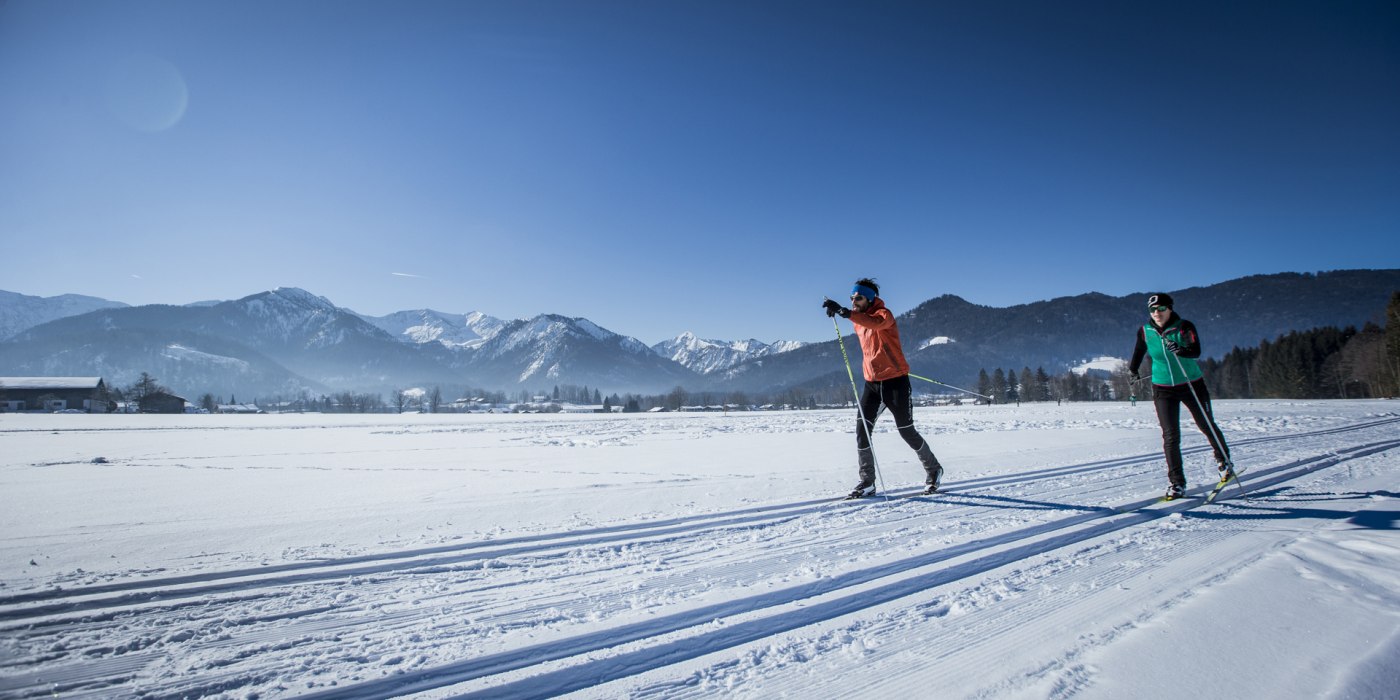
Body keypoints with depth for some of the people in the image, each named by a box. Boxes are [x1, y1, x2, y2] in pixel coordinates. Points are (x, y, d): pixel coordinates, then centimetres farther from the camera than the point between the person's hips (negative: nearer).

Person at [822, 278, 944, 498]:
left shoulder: (883, 314, -12)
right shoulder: (858, 321, 9)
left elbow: (876, 323, -40)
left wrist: (850, 314, -52)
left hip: (896, 382, -6)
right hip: (872, 383, 6)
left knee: (906, 431, 3)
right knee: (862, 430, -7)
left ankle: (933, 470, 28)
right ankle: (867, 482, 1)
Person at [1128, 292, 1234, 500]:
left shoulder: (1184, 327, -15)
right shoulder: (1145, 331, -7)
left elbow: (1196, 351, -30)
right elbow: (1139, 351, 14)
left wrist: (1180, 350, -49)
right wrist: (1133, 371, 19)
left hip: (1192, 385, -1)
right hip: (1163, 389, 1)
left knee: (1207, 426, 15)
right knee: (1170, 436, -5)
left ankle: (1224, 462, 44)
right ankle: (1177, 483, 2)